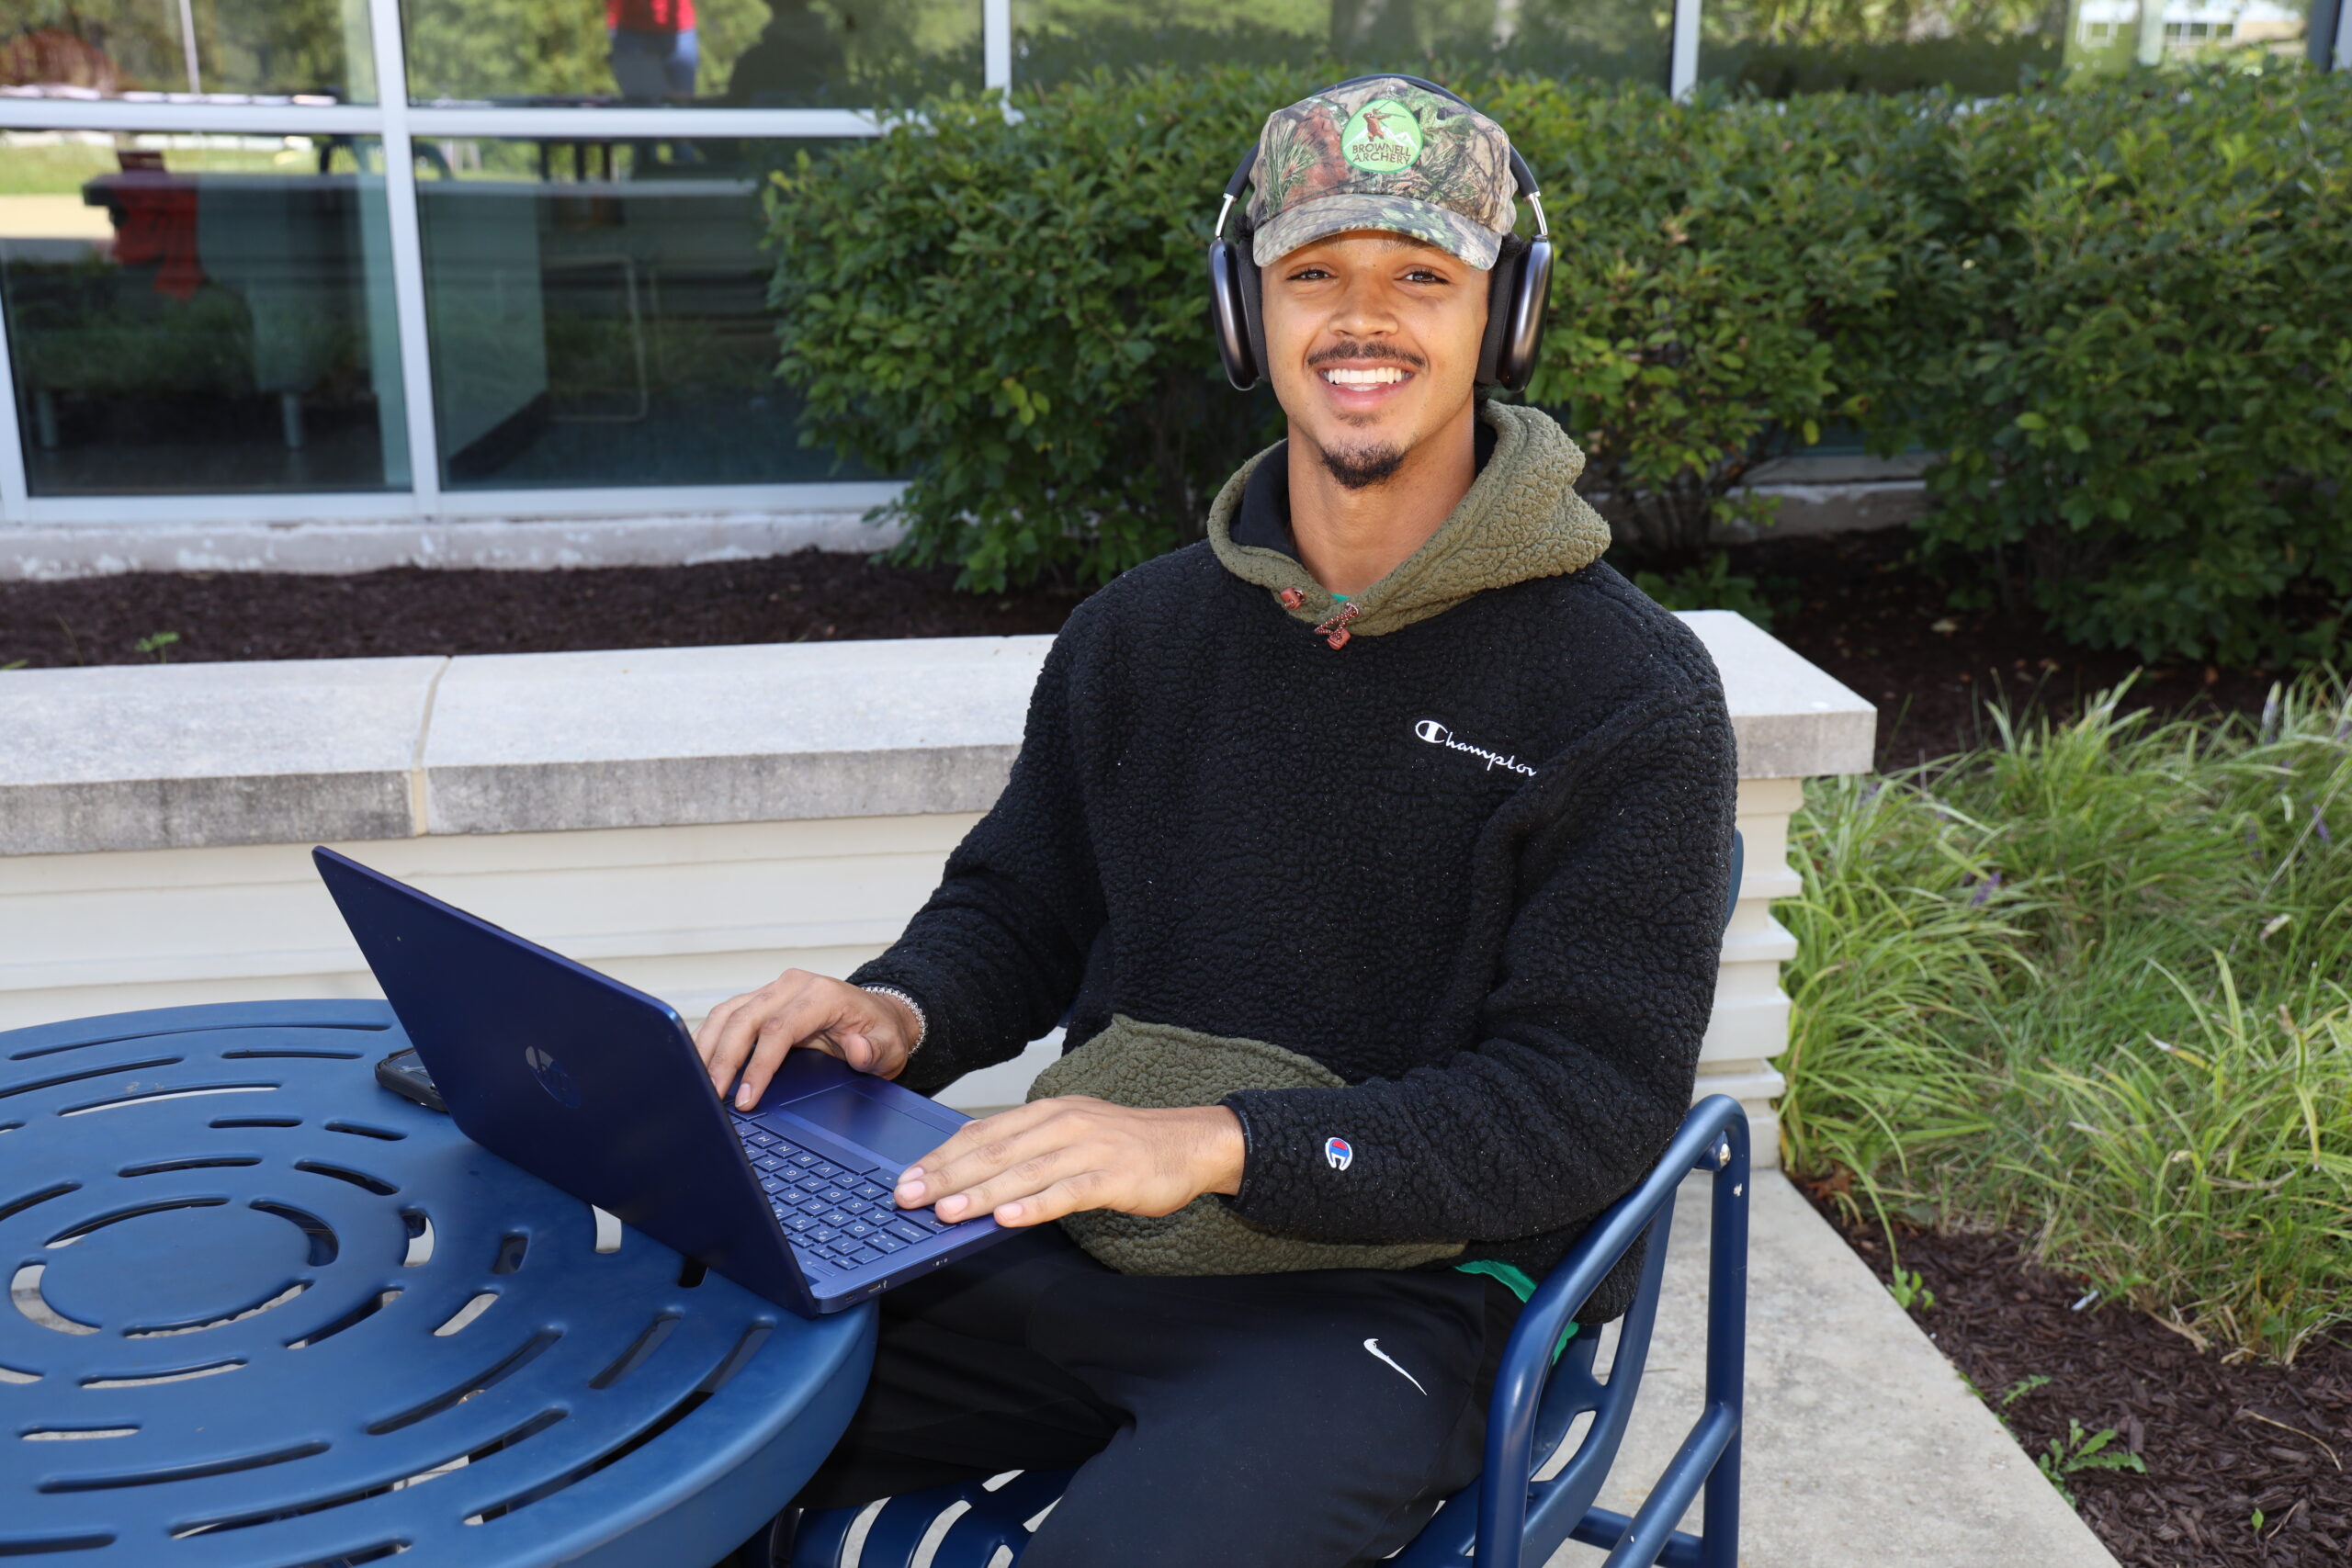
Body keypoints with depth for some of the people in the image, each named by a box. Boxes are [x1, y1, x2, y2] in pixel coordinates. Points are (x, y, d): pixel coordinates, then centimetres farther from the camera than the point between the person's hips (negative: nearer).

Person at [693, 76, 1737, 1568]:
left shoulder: (1632, 692, -7)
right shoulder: (1141, 633, 9)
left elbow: (1597, 1093, -12)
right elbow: (1016, 909, 18)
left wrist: (1220, 1141, -24)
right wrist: (900, 1011, -7)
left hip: (1394, 1286, -3)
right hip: (1074, 1245, 4)